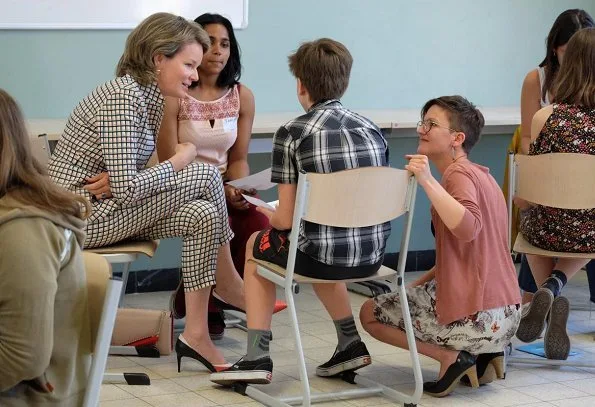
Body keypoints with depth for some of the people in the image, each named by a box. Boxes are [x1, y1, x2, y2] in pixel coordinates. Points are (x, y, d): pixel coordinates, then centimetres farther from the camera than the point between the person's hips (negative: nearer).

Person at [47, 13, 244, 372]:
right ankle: (232, 289, 3)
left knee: (202, 215, -11)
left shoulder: (152, 97, 10)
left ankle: (197, 335, -4)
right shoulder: (123, 98, -20)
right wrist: (181, 160, -11)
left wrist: (117, 181, -12)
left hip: (107, 208, 9)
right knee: (206, 176, -13)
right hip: (79, 217, -9)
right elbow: (127, 189, -25)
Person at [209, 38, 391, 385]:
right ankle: (351, 343, 33)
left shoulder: (292, 133, -10)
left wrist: (269, 215, 14)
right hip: (373, 256, 5)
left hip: (324, 257, -5)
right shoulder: (372, 128, 5)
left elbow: (287, 219, -10)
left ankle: (258, 358, 19)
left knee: (257, 244, 26)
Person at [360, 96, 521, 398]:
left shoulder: (460, 174, -12)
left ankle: (451, 357, -6)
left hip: (475, 320, -9)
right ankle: (484, 355, 13)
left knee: (370, 313, 7)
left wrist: (428, 181, -32)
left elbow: (467, 228, -33)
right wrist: (420, 283, 17)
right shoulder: (481, 174, 17)